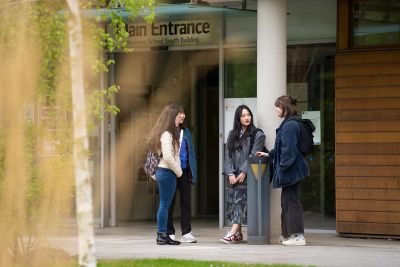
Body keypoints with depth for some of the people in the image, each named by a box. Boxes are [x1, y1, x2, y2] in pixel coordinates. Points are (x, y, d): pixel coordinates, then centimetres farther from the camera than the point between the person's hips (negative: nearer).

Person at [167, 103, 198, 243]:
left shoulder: (186, 132, 12)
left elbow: (191, 152, 15)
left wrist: (193, 173, 9)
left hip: (184, 171, 5)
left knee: (186, 202, 4)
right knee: (170, 203, 3)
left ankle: (186, 233, 7)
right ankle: (170, 233, 9)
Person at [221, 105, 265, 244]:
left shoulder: (258, 135, 1)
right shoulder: (232, 135, 15)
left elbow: (253, 155, -7)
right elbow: (227, 155, 9)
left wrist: (244, 173, -14)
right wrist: (230, 173, -4)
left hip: (246, 176, -5)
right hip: (233, 176, 5)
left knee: (240, 201, -14)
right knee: (232, 202, 2)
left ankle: (233, 233, -22)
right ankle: (238, 234, 6)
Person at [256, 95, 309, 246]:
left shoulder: (290, 125, -17)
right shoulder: (288, 123, 15)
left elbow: (289, 149, -21)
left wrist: (283, 166, -19)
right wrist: (269, 154, 21)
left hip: (291, 170, -11)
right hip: (291, 170, 11)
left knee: (291, 201, -7)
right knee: (286, 201, 14)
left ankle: (298, 236, -4)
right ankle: (288, 234, 20)